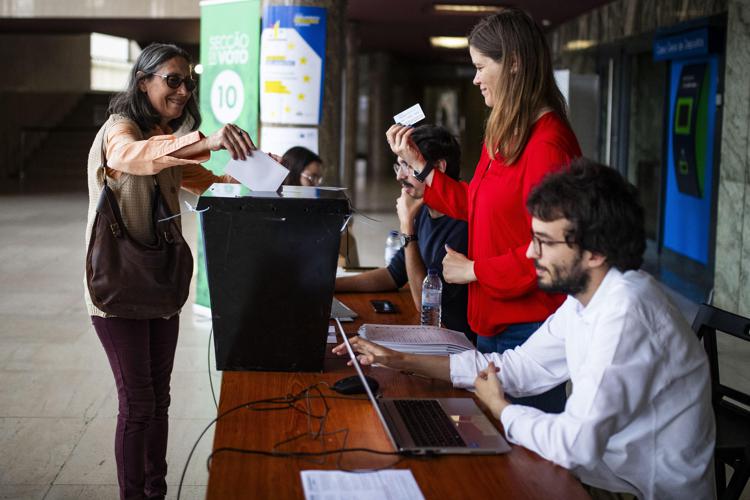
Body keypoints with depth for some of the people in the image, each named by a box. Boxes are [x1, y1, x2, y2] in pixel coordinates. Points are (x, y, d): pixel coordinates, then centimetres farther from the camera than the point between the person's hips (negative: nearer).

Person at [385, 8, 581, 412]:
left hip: (529, 329, -9)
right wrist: (417, 164, 18)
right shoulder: (503, 136, 9)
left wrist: (474, 270, -14)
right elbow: (476, 207, 19)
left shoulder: (547, 144, -20)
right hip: (493, 322, 10)